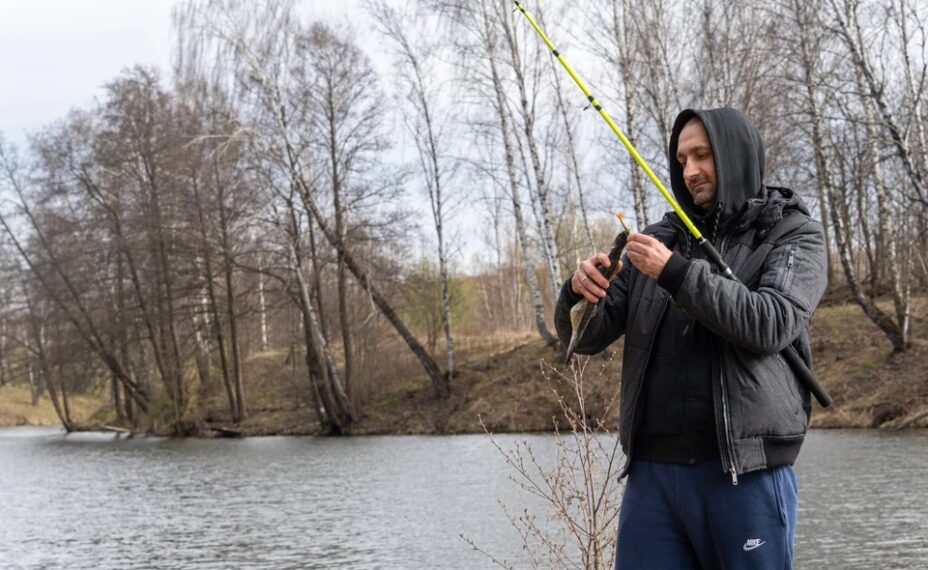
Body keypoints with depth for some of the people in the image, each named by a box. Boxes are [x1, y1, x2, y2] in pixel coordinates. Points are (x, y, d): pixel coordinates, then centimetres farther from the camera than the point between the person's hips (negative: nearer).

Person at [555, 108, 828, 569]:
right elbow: (586, 337, 9)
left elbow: (771, 325, -14)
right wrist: (579, 292, -13)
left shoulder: (794, 234, 4)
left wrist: (677, 274, -20)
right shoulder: (658, 240, 13)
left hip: (745, 471, -3)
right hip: (652, 471, 4)